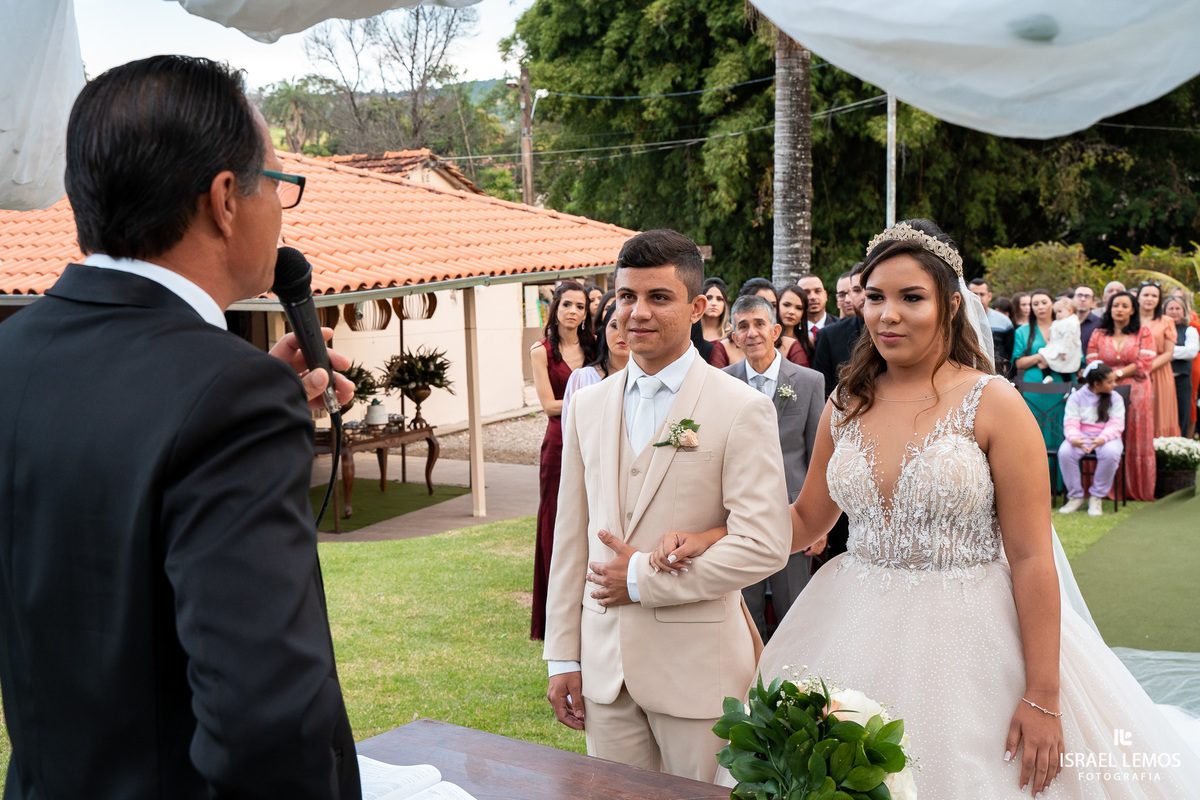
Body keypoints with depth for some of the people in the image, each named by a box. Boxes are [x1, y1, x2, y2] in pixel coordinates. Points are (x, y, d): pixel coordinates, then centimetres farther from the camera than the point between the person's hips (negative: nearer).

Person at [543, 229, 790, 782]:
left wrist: (643, 577, -14)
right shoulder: (587, 406, 7)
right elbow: (571, 537, 9)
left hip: (698, 670, -4)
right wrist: (563, 657, 8)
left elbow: (764, 545, -16)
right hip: (604, 669, 4)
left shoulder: (742, 410, -9)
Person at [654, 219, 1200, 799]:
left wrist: (1042, 700, -12)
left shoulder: (993, 404, -10)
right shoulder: (845, 407, 4)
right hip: (856, 637, 4)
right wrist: (709, 540, -2)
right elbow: (807, 518, 14)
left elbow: (1031, 558, -11)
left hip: (968, 639, -4)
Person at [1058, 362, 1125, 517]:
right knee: (1064, 452, -33)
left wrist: (1102, 439, -30)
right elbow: (1070, 423, -6)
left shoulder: (1115, 398, 5)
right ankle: (1075, 497, -14)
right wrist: (1074, 438, -31)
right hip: (1081, 436, 0)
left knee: (1111, 453, -37)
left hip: (1107, 437, 0)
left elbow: (1116, 425, -8)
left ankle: (1097, 497, -17)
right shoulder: (1076, 397, 3)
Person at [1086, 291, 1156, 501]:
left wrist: (1118, 373, -10)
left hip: (1136, 394, -1)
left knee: (1136, 443, 0)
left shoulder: (1143, 333, 8)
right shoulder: (1098, 334, 13)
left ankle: (1137, 490, 7)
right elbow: (1092, 364, 6)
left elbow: (1144, 363, -2)